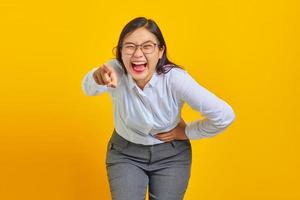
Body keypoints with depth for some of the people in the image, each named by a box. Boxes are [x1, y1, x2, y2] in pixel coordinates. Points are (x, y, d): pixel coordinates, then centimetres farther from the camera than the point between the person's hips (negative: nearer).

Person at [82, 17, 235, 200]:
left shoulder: (175, 78, -26)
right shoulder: (116, 71, -22)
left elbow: (225, 116, -23)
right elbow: (89, 88, -46)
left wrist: (187, 132, -12)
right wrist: (98, 77, -68)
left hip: (171, 155, 0)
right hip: (125, 153, 1)